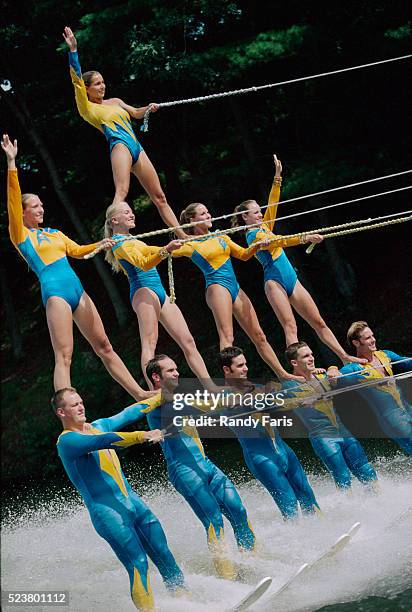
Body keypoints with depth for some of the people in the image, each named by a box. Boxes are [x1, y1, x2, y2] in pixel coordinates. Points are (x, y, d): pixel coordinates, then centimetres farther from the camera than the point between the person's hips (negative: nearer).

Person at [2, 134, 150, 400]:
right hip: (55, 291, -7)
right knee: (64, 357, -15)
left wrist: (100, 245, 9)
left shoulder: (54, 233, 22)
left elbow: (77, 251, 28)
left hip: (76, 289, 7)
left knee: (104, 346, 11)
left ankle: (140, 394, 15)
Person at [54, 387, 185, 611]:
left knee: (164, 555, 1)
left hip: (132, 500, 7)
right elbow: (102, 441, -25)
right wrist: (141, 436, -36)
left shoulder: (98, 426, 15)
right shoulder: (67, 441, -10)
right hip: (107, 511, -7)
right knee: (138, 564, -18)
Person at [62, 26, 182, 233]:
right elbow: (77, 79, -8)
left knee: (159, 197, 9)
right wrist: (73, 49, -16)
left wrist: (149, 108, 12)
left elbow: (136, 113, 34)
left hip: (136, 148, 7)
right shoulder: (86, 107, 3)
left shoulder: (114, 102, 23)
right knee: (121, 192, -30)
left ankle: (182, 236, 13)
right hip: (119, 145, -7)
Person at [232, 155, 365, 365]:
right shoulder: (253, 235, -6)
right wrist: (304, 238, -32)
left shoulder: (265, 227, 20)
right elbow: (278, 242, -21)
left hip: (291, 279, 8)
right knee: (290, 326, -19)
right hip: (274, 282, -8)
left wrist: (277, 176, 10)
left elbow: (273, 203, 15)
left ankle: (345, 357, 7)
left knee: (319, 322, 6)